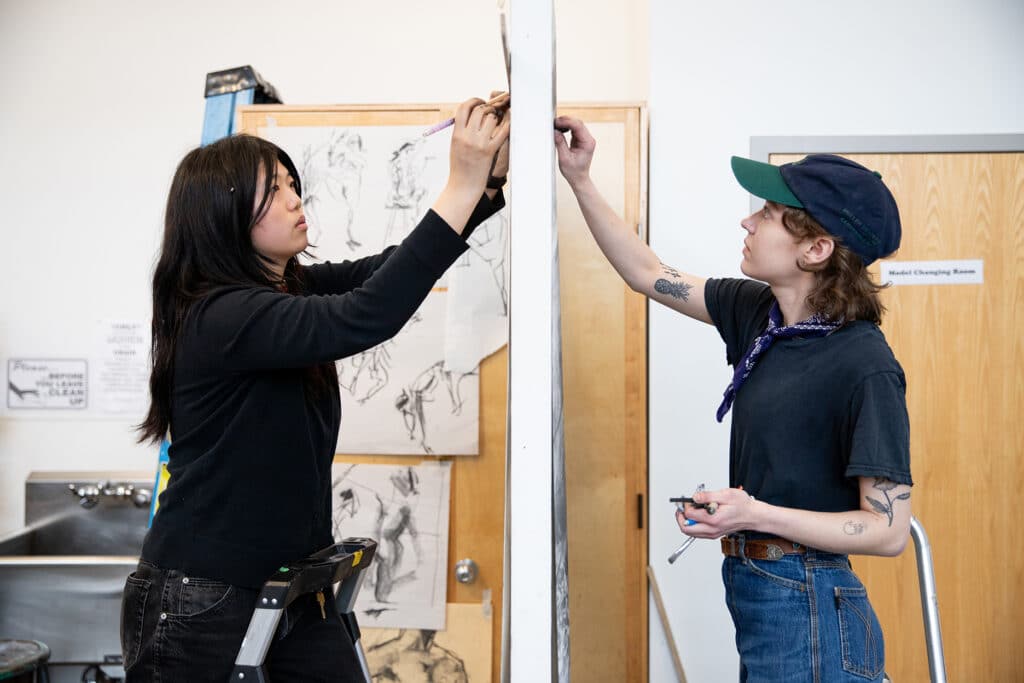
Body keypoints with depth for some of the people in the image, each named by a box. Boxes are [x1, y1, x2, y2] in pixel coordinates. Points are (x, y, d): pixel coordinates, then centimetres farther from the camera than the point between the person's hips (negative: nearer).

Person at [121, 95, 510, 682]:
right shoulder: (219, 316, -22)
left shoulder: (294, 289, 5)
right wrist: (462, 185, -33)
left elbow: (394, 268, -2)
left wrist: (490, 175, -14)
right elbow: (368, 318, -35)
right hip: (202, 596, -7)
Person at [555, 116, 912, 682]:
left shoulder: (864, 366, -22)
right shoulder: (757, 312, -2)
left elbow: (888, 530, -18)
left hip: (808, 609, -7)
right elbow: (647, 274, 7)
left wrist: (756, 514, -29)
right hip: (751, 592, 7)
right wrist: (579, 180, 3)